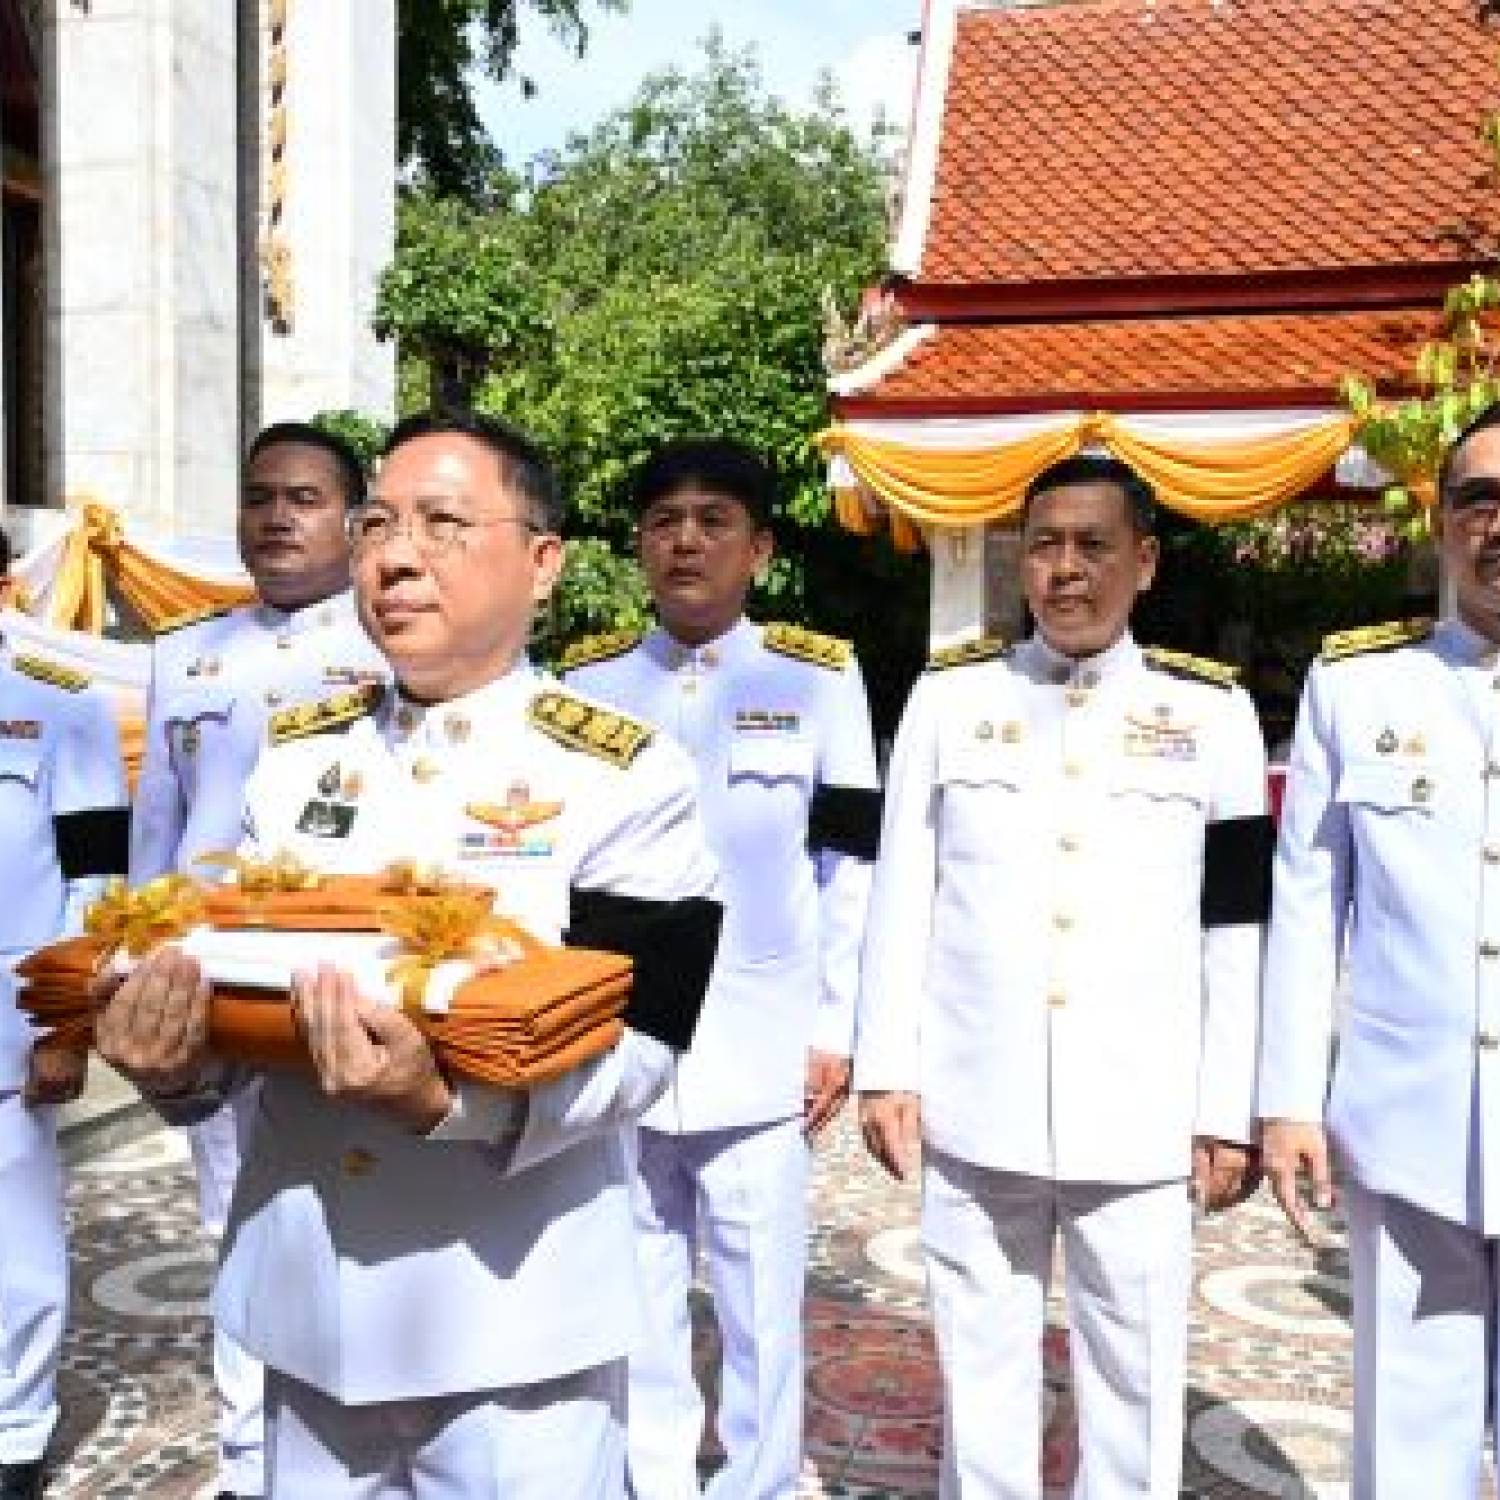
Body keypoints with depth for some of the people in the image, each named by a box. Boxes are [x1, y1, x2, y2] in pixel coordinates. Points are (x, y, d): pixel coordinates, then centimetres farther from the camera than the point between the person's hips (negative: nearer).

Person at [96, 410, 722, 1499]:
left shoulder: (626, 776, -11)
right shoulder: (295, 754, 4)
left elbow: (637, 1043, -16)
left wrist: (445, 1101, -32)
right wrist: (180, 1059, -14)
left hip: (514, 1316, -4)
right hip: (302, 1299, 5)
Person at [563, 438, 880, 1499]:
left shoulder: (819, 678, 0)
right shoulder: (585, 682, 4)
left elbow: (850, 868, 2)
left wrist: (835, 1032, 0)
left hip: (757, 1056, -1)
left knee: (761, 1309, 8)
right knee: (637, 1307, 13)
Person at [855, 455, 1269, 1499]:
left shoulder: (1212, 711, 2)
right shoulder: (949, 695, 3)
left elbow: (1238, 930, 3)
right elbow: (902, 898, 4)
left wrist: (1228, 1114, 1)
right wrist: (887, 1070, 1)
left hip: (1141, 1120, 0)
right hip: (975, 1110, 1)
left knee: (1137, 1376, 10)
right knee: (981, 1363, 14)